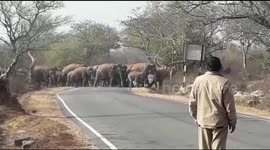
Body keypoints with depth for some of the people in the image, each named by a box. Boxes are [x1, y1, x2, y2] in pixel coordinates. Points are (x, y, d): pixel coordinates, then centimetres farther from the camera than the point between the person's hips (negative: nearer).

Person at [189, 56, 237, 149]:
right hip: (219, 123, -3)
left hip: (203, 122, 4)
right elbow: (229, 105, -10)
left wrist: (196, 118, 16)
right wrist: (233, 121, 3)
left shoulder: (198, 80, -3)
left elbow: (192, 103, 2)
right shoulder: (224, 82, -15)